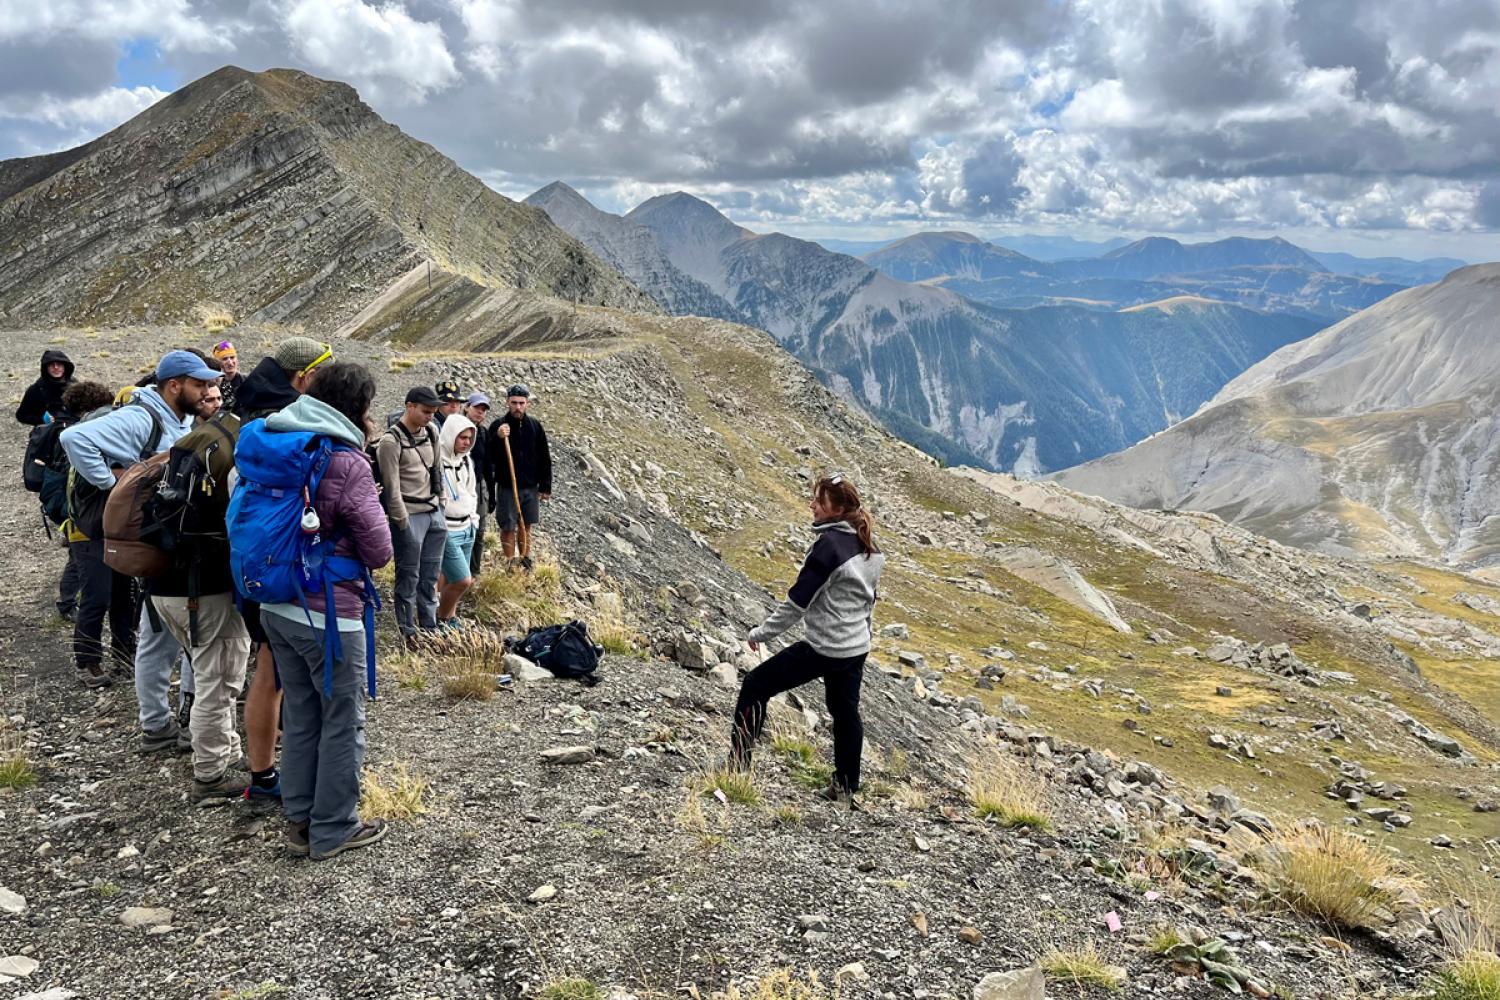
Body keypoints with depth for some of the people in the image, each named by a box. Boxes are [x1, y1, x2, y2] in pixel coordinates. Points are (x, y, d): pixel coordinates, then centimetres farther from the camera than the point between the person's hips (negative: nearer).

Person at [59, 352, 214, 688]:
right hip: (100, 522, -7)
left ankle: (124, 650, 33)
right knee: (98, 598, 3)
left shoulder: (186, 420, -4)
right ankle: (88, 661, 20)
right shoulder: (139, 419, -30)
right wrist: (108, 480, -31)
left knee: (128, 593, 19)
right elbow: (74, 438, -39)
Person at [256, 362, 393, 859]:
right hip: (329, 614, -8)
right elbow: (379, 552, -13)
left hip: (278, 607, 8)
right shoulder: (348, 462, -16)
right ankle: (332, 830, 16)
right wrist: (371, 506, 5)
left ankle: (299, 821, 28)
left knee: (301, 717, 18)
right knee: (342, 723, 7)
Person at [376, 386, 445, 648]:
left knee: (430, 576, 13)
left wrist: (440, 504, 14)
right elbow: (391, 487, -14)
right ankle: (408, 632, 13)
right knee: (409, 577, 3)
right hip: (410, 516, -7)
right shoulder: (391, 441, -14)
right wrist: (402, 522, -13)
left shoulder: (431, 433, 7)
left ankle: (430, 628, 24)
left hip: (434, 513, 7)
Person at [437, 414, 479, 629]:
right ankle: (441, 619, 14)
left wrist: (474, 519, 17)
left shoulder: (467, 460, 11)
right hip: (446, 531, -7)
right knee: (463, 580, -7)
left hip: (467, 529, 7)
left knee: (451, 578, 12)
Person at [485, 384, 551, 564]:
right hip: (507, 488, -3)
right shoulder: (498, 426, -7)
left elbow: (545, 459, 6)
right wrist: (497, 438, -29)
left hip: (531, 487, 3)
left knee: (526, 526, 13)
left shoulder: (535, 425, 2)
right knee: (508, 528, 2)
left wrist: (545, 487, 5)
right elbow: (488, 457, -12)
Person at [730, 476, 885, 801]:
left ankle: (738, 764, 4)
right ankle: (846, 786, 28)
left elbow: (798, 600, -18)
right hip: (857, 648, 8)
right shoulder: (868, 548, 5)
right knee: (845, 712, 20)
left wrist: (762, 632, -8)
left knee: (756, 685, 2)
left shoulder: (828, 545, -19)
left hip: (824, 648, -8)